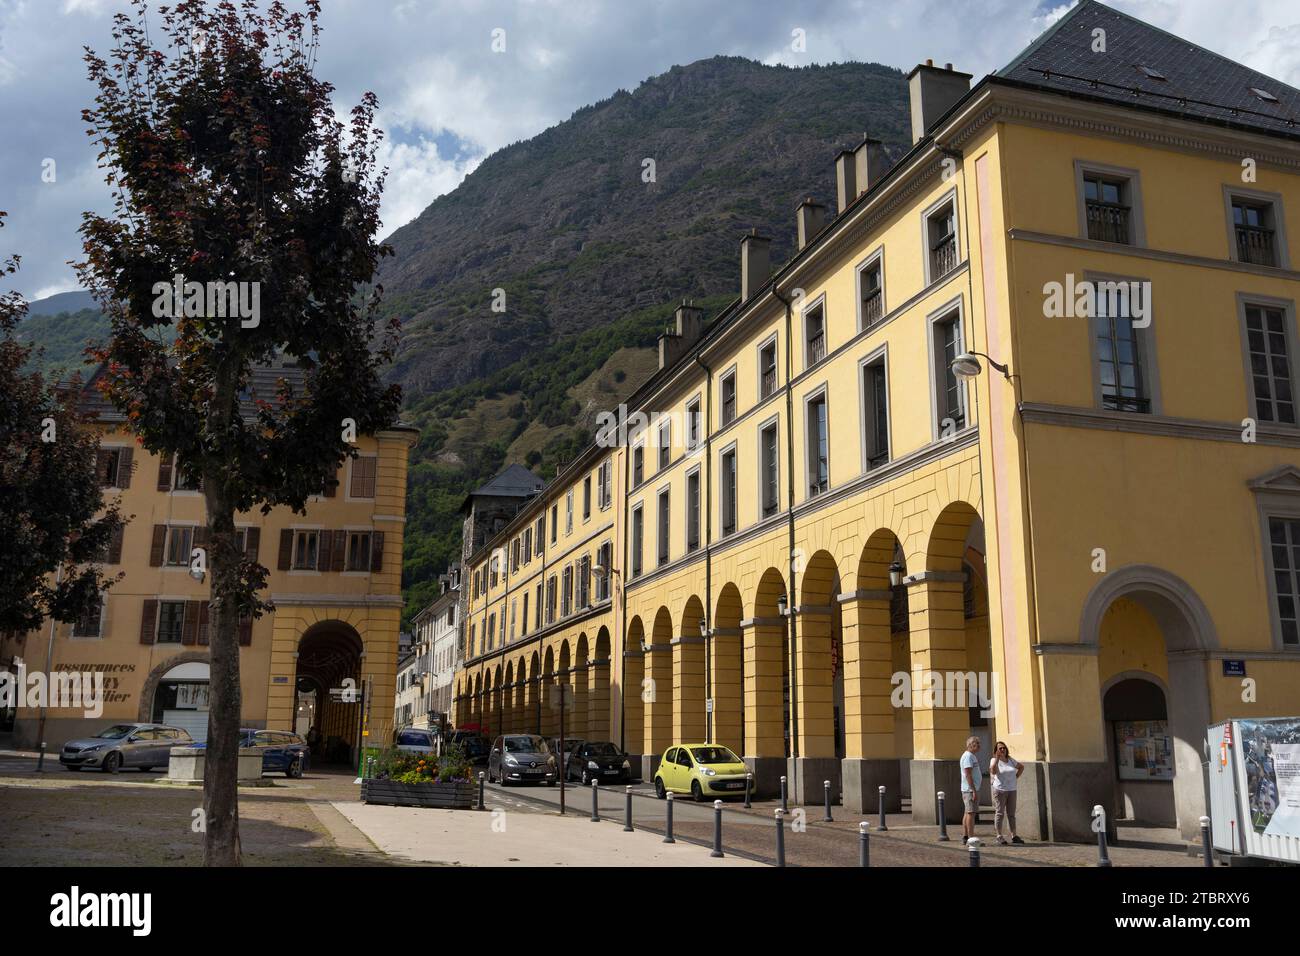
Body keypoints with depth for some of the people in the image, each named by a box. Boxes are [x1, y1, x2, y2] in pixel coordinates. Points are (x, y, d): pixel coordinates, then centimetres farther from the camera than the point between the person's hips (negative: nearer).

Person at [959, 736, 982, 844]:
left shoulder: (971, 756, 19)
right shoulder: (968, 756, -14)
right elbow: (968, 775, -21)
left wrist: (980, 777, 13)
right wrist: (974, 791, -23)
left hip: (971, 789, 10)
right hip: (970, 789, -10)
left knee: (967, 813, 10)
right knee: (971, 813, -11)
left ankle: (965, 837, 14)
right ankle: (971, 838, -13)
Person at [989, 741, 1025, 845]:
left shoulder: (1011, 760, 10)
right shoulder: (994, 760, -5)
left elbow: (1021, 767, 26)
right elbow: (993, 772, -24)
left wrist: (1016, 777, 12)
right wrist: (997, 758, -25)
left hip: (1012, 790, 5)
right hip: (1000, 790, -5)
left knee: (1011, 814, 7)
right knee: (999, 813, -3)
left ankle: (1014, 836, 11)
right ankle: (999, 836, 0)